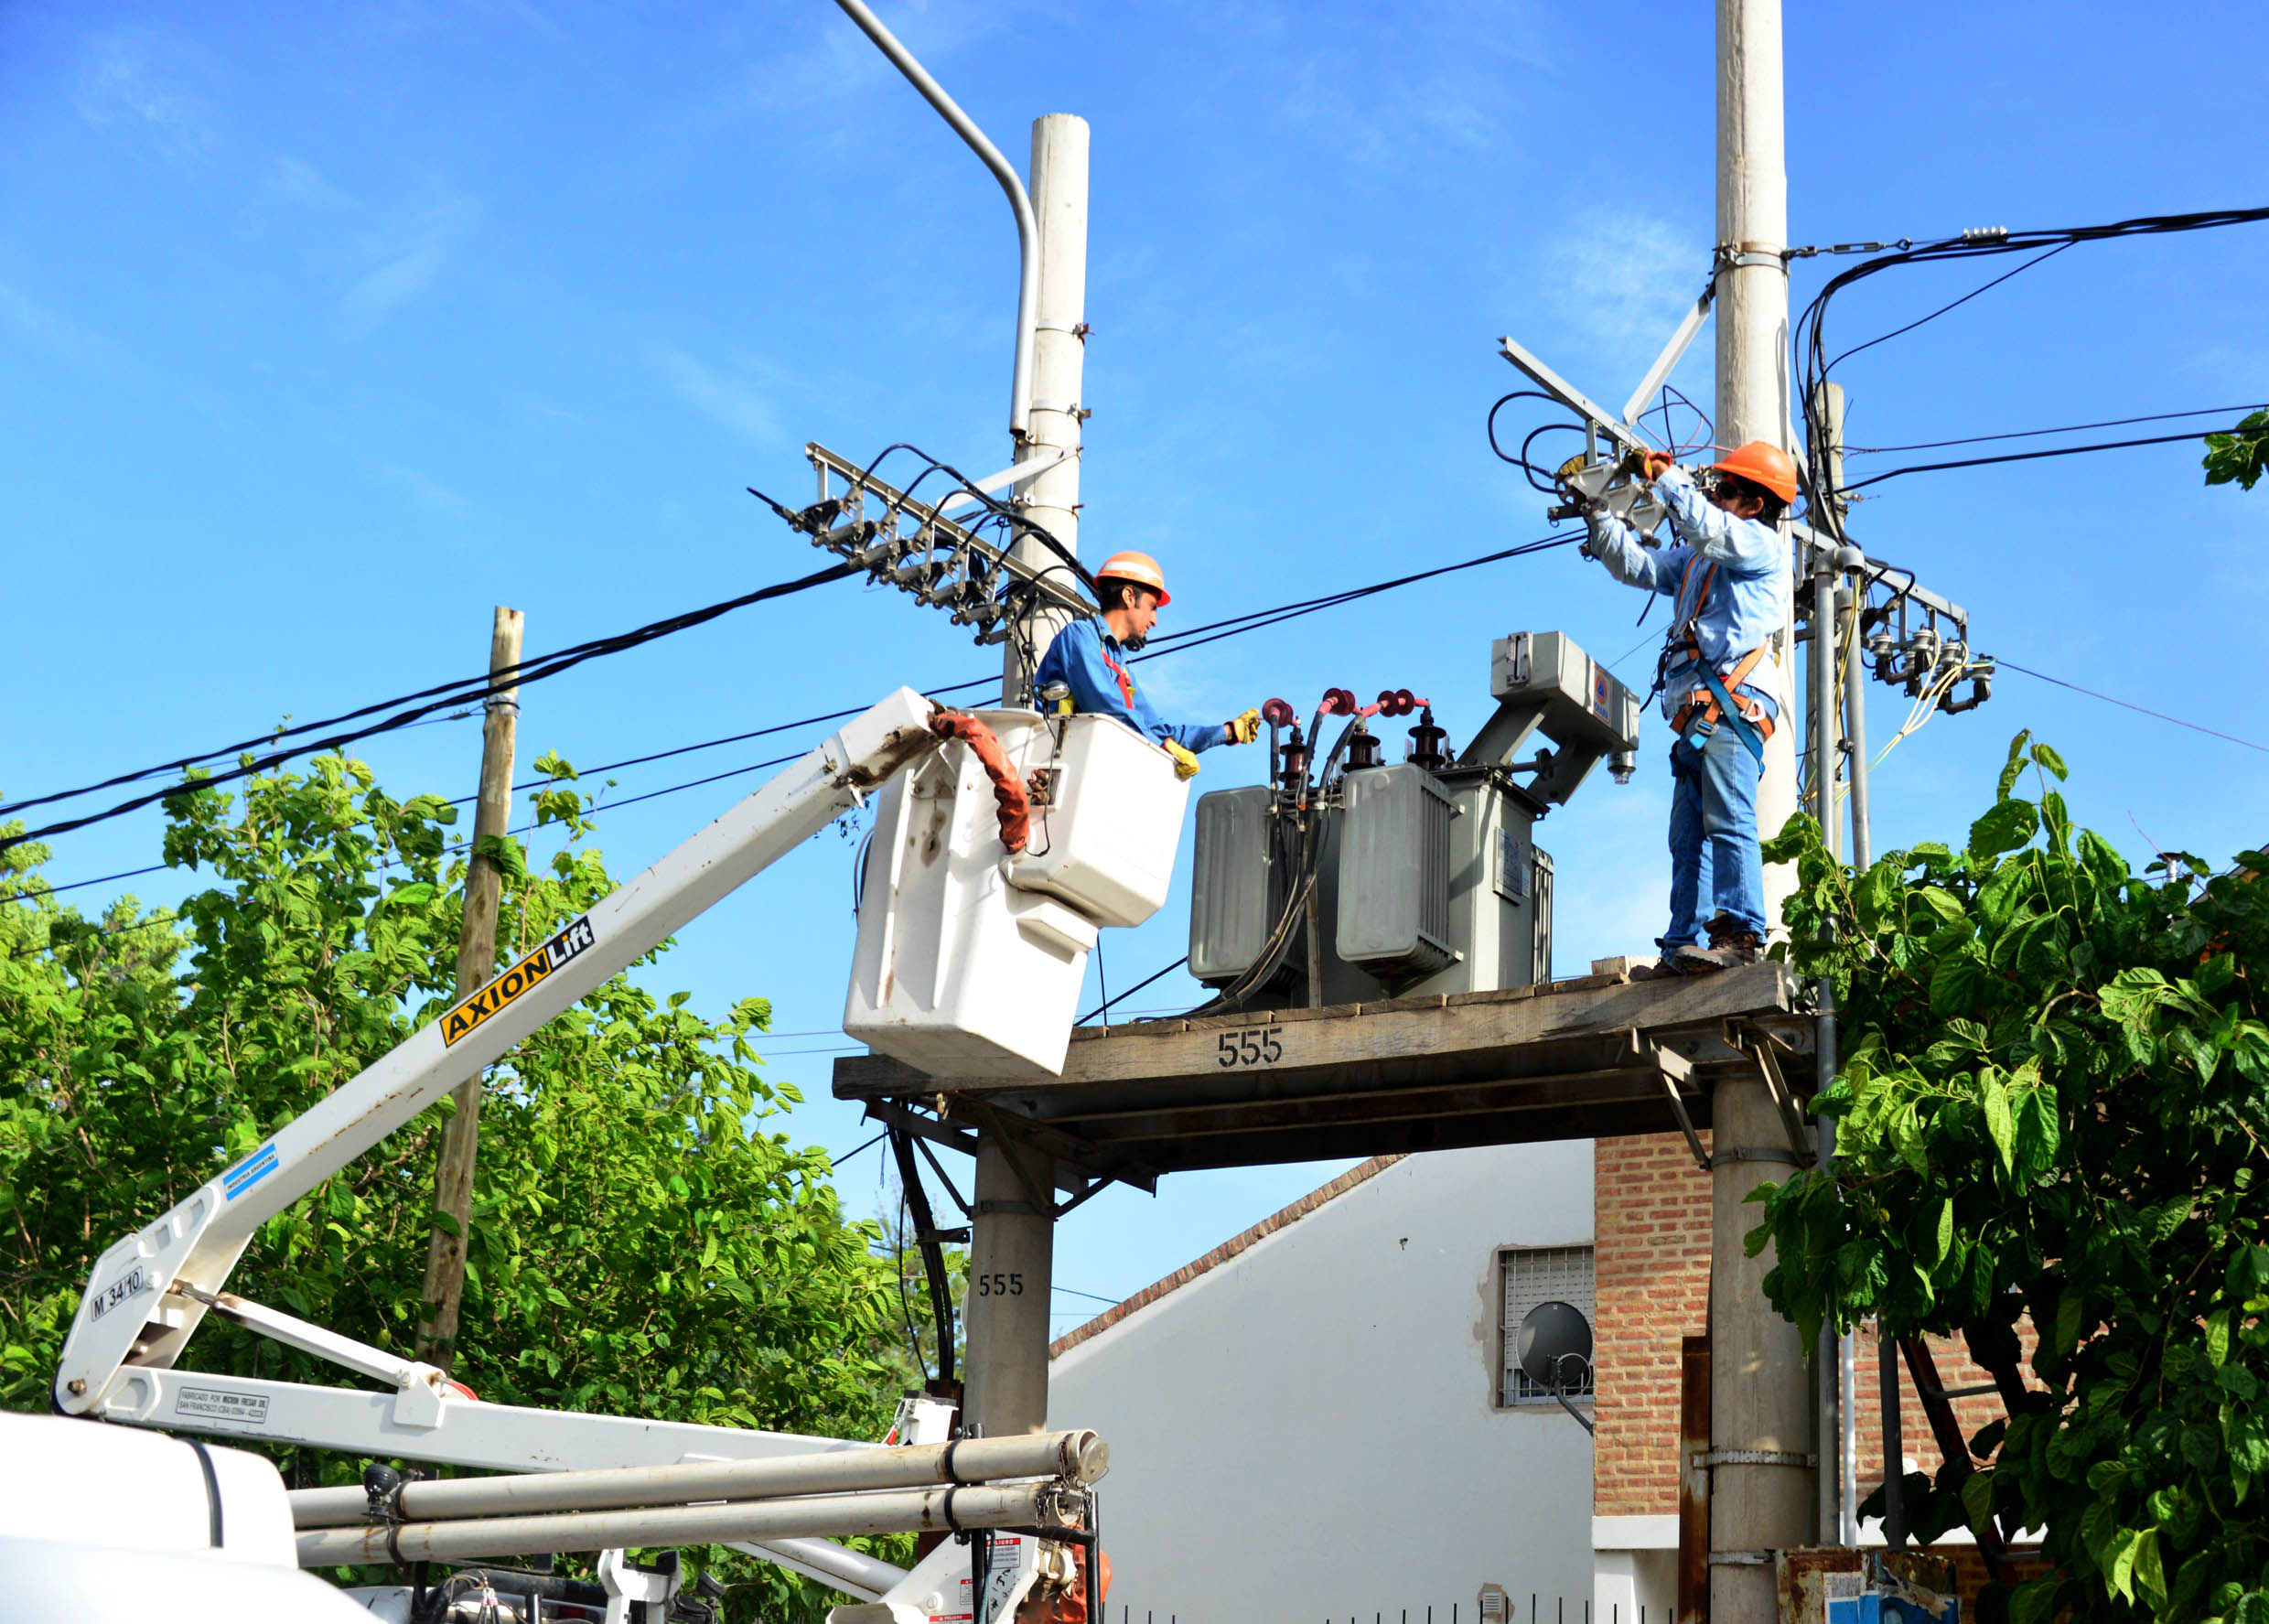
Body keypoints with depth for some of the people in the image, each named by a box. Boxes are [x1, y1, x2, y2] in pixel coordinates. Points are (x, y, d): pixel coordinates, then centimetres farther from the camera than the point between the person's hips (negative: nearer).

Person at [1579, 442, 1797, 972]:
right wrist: (1597, 514, 20)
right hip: (1697, 717, 9)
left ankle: (1740, 934, -28)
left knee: (1727, 822, -21)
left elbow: (1706, 527, -13)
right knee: (1687, 835, 2)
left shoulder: (1763, 545, 5)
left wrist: (1663, 474, -3)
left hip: (1732, 707, -9)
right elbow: (1635, 565, 30)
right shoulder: (1695, 560, 31)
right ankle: (1681, 949, -1)